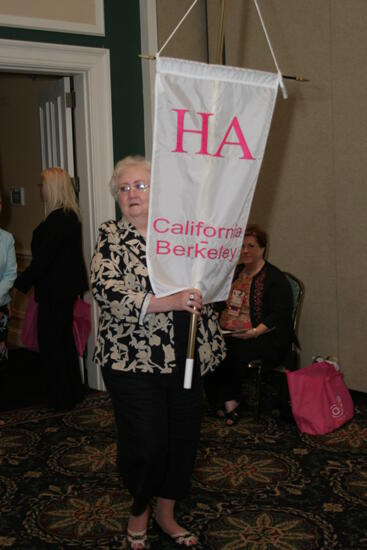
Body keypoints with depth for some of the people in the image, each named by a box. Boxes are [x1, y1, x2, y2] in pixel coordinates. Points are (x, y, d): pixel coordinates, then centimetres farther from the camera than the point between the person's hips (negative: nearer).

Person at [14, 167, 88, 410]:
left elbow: (42, 260, -23)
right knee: (65, 340, 19)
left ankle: (60, 399, 12)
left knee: (50, 345, 2)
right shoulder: (71, 216, 8)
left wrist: (20, 284, -16)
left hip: (55, 292, -10)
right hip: (67, 288, 10)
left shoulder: (56, 220, -22)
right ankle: (74, 392, 30)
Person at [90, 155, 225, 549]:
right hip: (133, 362, -4)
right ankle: (139, 511, 29)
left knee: (183, 439, 11)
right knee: (145, 444, -1)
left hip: (184, 360, 4)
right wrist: (166, 302, -27)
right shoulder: (111, 238, -4)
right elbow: (104, 288, -20)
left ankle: (166, 514, 34)